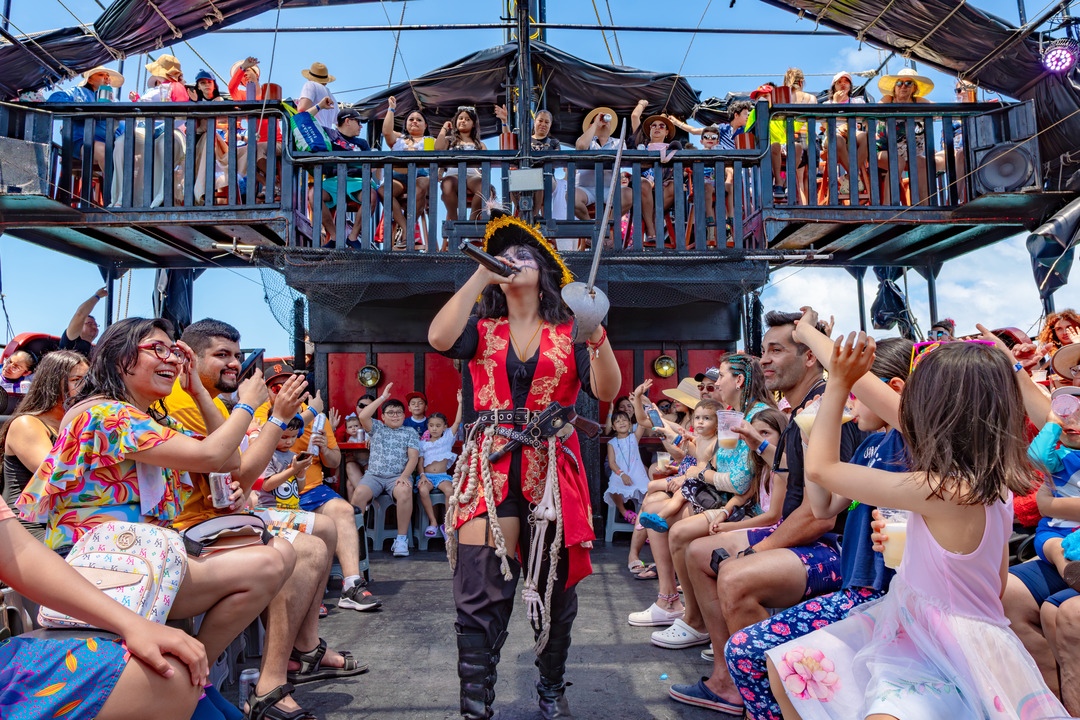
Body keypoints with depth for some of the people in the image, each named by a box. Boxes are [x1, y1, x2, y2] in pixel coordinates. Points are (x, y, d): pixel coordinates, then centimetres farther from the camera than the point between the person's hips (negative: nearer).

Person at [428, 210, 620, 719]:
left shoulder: (569, 332, 10)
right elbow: (440, 338, -11)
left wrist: (597, 336, -17)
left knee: (553, 586, 8)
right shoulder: (483, 328, 11)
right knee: (480, 590, -10)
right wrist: (482, 275, -6)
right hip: (491, 466, 0)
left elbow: (607, 392, 0)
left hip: (552, 466, 1)